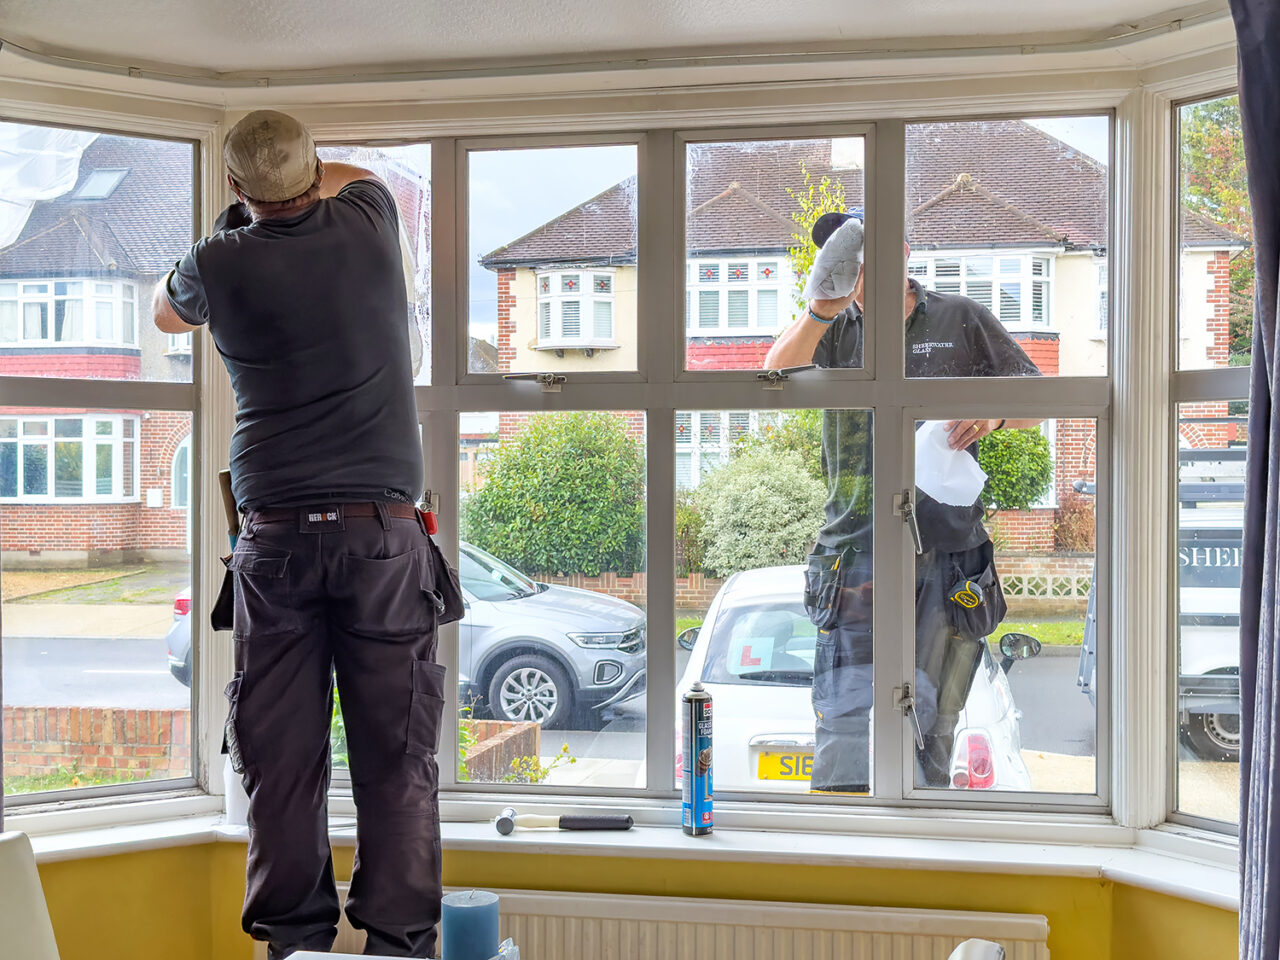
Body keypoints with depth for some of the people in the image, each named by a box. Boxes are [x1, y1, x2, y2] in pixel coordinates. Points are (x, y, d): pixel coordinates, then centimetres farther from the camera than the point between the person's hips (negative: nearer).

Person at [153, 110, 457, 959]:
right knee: (396, 757, 2)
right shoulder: (367, 222, 3)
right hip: (382, 533, 0)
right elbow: (356, 175, 30)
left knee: (283, 760, 6)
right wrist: (302, 174, 44)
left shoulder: (221, 266, 2)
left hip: (276, 538, 1)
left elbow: (167, 315, 27)